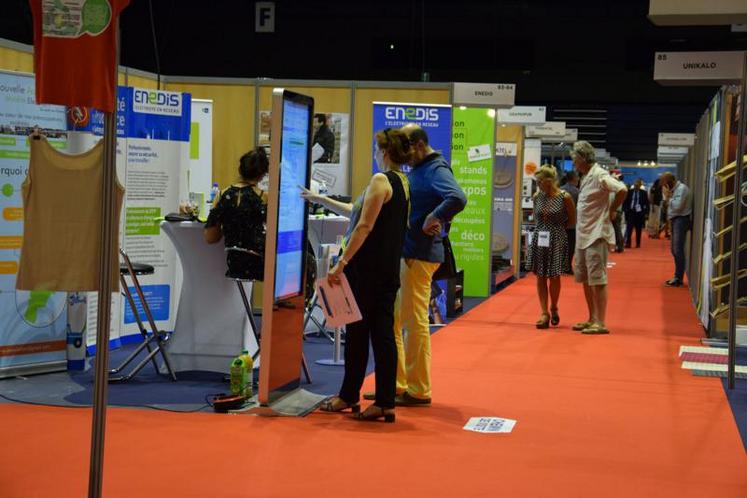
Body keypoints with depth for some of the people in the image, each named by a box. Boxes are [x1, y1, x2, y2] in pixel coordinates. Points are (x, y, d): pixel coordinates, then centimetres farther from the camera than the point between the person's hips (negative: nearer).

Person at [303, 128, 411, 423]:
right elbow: (358, 213, 23)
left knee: (358, 331, 4)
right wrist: (321, 200, 29)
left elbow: (364, 226, -19)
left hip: (366, 268, -8)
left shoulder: (381, 180, -12)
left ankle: (349, 396, 16)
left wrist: (341, 263, -18)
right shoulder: (403, 183, 14)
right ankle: (385, 402, 7)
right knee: (383, 332, 6)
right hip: (389, 269, 8)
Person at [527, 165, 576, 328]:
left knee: (554, 276, 3)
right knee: (540, 276, 2)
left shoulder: (564, 197, -10)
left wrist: (556, 228, -3)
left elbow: (572, 221, 0)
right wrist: (542, 228, 4)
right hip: (539, 240, 4)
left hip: (557, 240, -3)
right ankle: (544, 313, 7)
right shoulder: (537, 197, 1)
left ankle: (554, 309, 25)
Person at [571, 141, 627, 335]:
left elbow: (622, 190, -26)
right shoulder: (586, 177, 14)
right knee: (584, 279, 14)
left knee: (597, 280, -7)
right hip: (583, 235, 10)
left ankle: (600, 323, -4)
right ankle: (592, 319, 23)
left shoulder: (599, 175, -15)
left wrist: (612, 211, -15)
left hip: (596, 235, -10)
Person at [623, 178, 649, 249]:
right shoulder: (629, 192, 3)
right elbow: (625, 201, 8)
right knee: (629, 228, -9)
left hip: (639, 212, 0)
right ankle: (627, 243, -11)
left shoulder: (644, 193, 0)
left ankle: (638, 243, 15)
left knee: (638, 229, 6)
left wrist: (645, 212, -4)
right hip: (630, 212, 0)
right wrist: (625, 209, -2)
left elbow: (646, 203, 3)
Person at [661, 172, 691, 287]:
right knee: (675, 250, 12)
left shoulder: (681, 188, -13)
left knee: (678, 250, -12)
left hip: (681, 220, -10)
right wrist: (667, 197, 3)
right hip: (674, 220, 10)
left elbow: (677, 206, -20)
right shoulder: (674, 189, 16)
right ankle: (678, 277, 19)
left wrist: (668, 197, -10)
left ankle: (678, 278, -12)